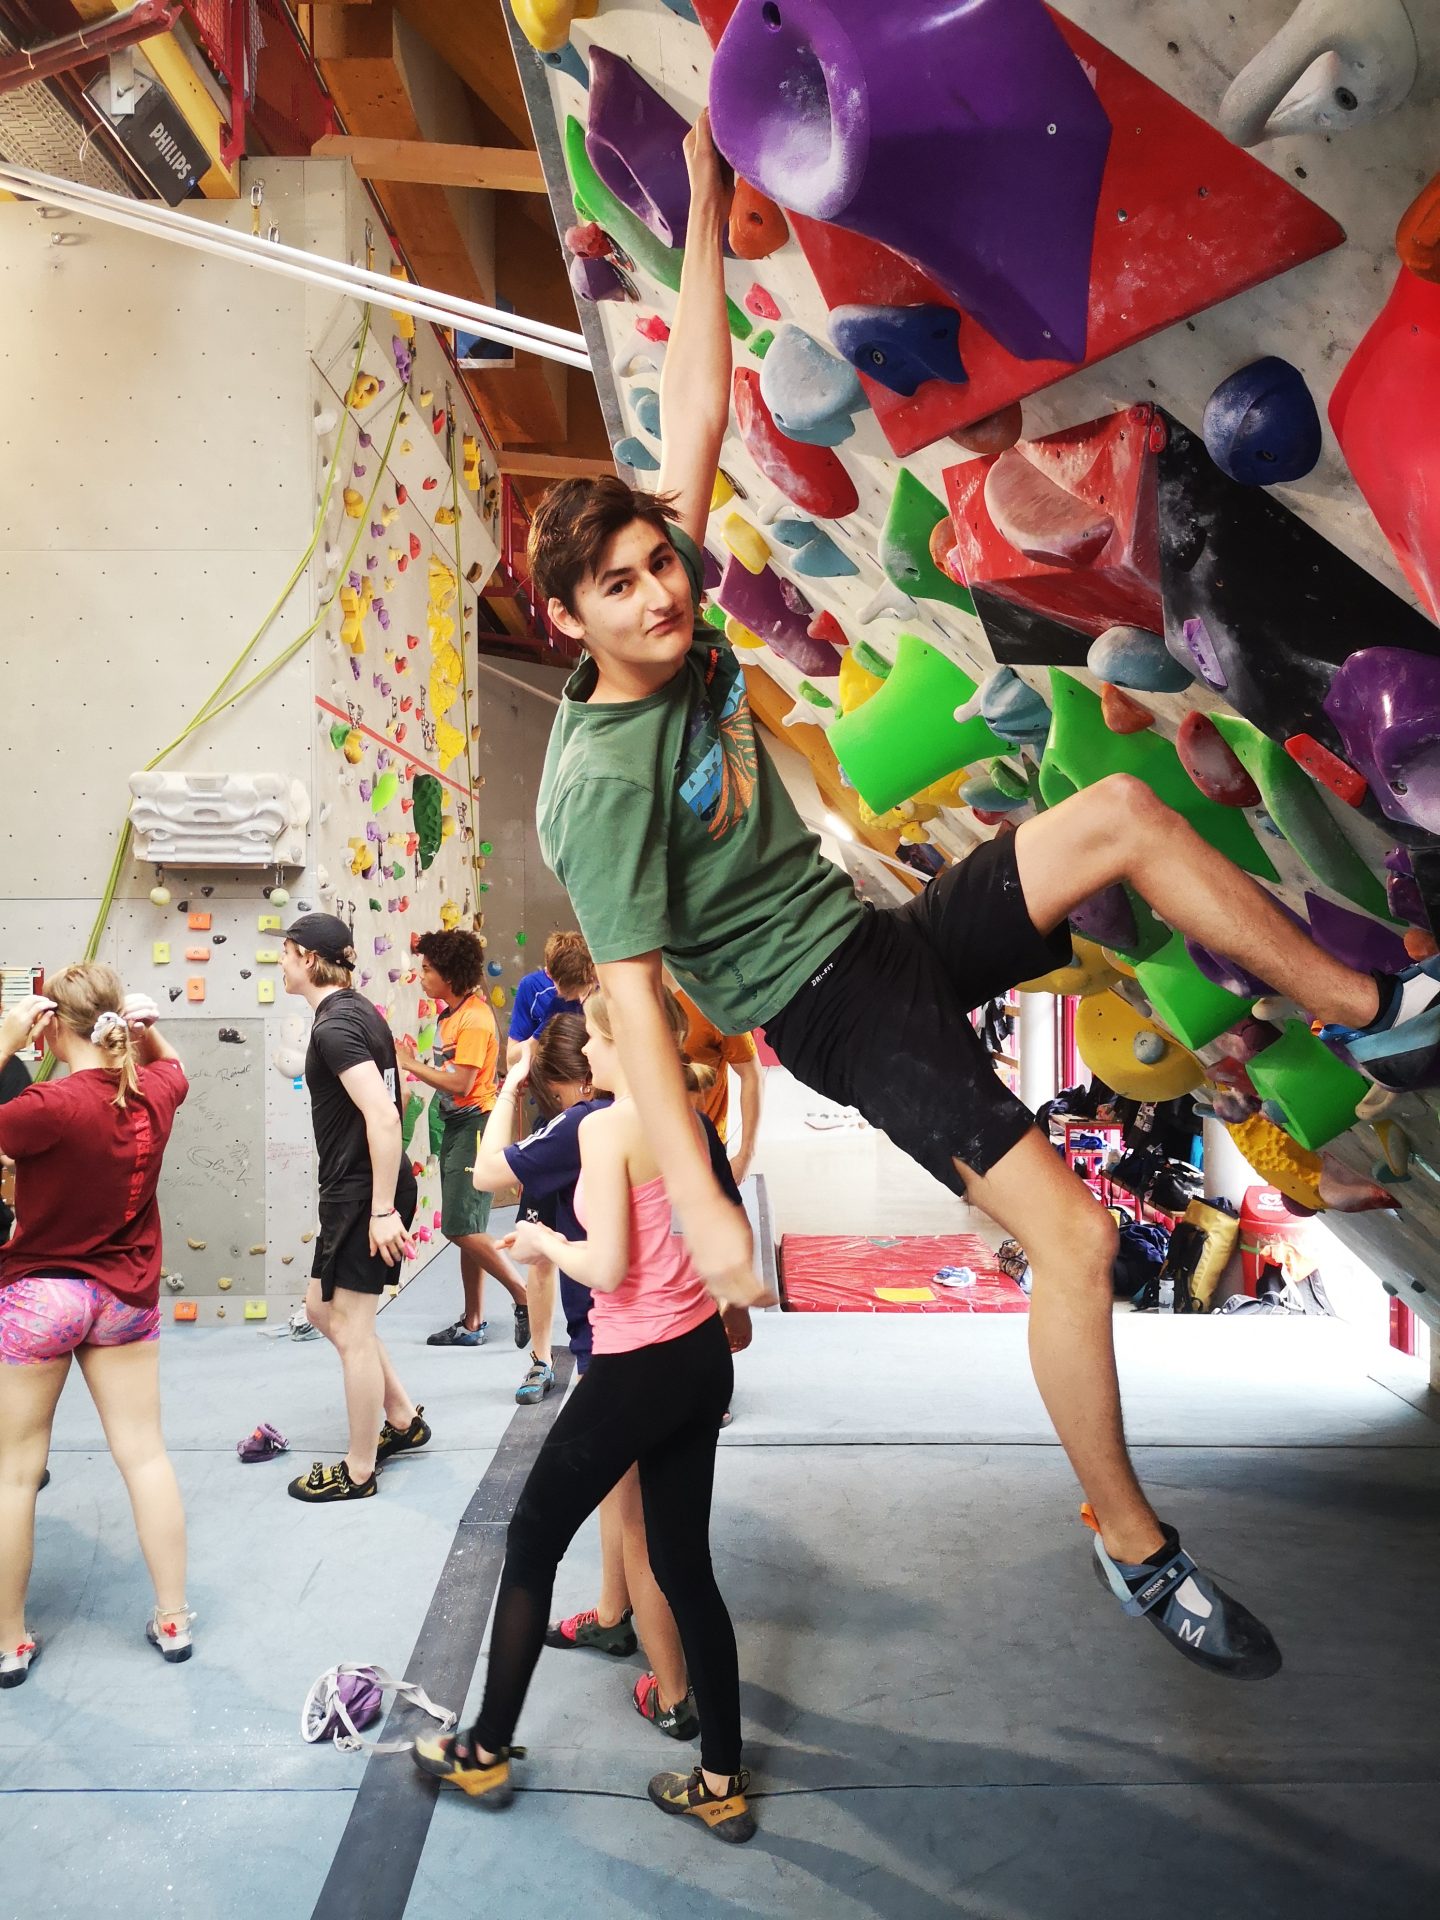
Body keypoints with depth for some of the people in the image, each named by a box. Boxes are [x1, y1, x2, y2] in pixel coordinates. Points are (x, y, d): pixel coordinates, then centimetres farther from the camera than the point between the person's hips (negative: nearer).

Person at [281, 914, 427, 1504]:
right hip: (353, 1190, 10)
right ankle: (403, 1419, 30)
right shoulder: (356, 1011, 11)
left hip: (363, 1193, -10)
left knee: (351, 1328, 2)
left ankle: (358, 1471, 17)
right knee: (323, 1306, 21)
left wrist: (383, 1210, -26)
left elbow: (383, 1116, -27)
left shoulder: (334, 1025, -19)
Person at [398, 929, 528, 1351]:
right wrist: (415, 1061, -3)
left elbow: (460, 1083, -22)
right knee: (466, 1229, 12)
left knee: (461, 1227, -11)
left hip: (475, 1126, -9)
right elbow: (447, 1073, 10)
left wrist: (412, 1064, -15)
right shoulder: (450, 1014, 12)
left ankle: (523, 1294, 2)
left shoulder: (474, 1018, -16)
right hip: (455, 1126, 9)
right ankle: (473, 1322, 20)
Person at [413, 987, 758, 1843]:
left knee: (532, 1543, 13)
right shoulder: (695, 1122, 6)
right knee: (686, 1565, 16)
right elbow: (737, 1231, 14)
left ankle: (487, 1752, 28)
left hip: (638, 1369, -7)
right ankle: (723, 1782, 25)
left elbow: (606, 1266, -20)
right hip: (703, 1356, 8)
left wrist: (543, 1241, -3)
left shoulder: (607, 1128, -17)